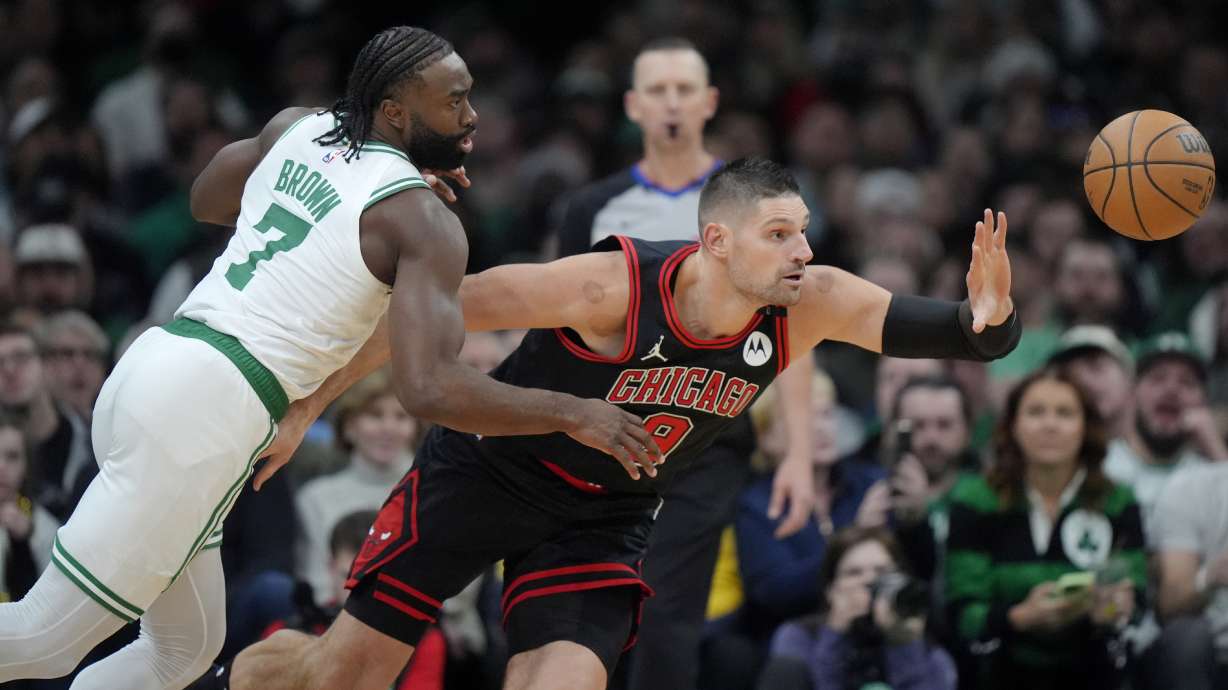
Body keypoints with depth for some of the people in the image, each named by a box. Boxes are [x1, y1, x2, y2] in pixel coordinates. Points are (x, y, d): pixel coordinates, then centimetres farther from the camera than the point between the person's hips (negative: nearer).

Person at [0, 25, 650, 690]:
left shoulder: (296, 129, 13)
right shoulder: (422, 220, -9)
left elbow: (204, 201, 34)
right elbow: (428, 389, -19)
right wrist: (571, 413, -11)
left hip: (151, 366, 9)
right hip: (208, 408, -9)